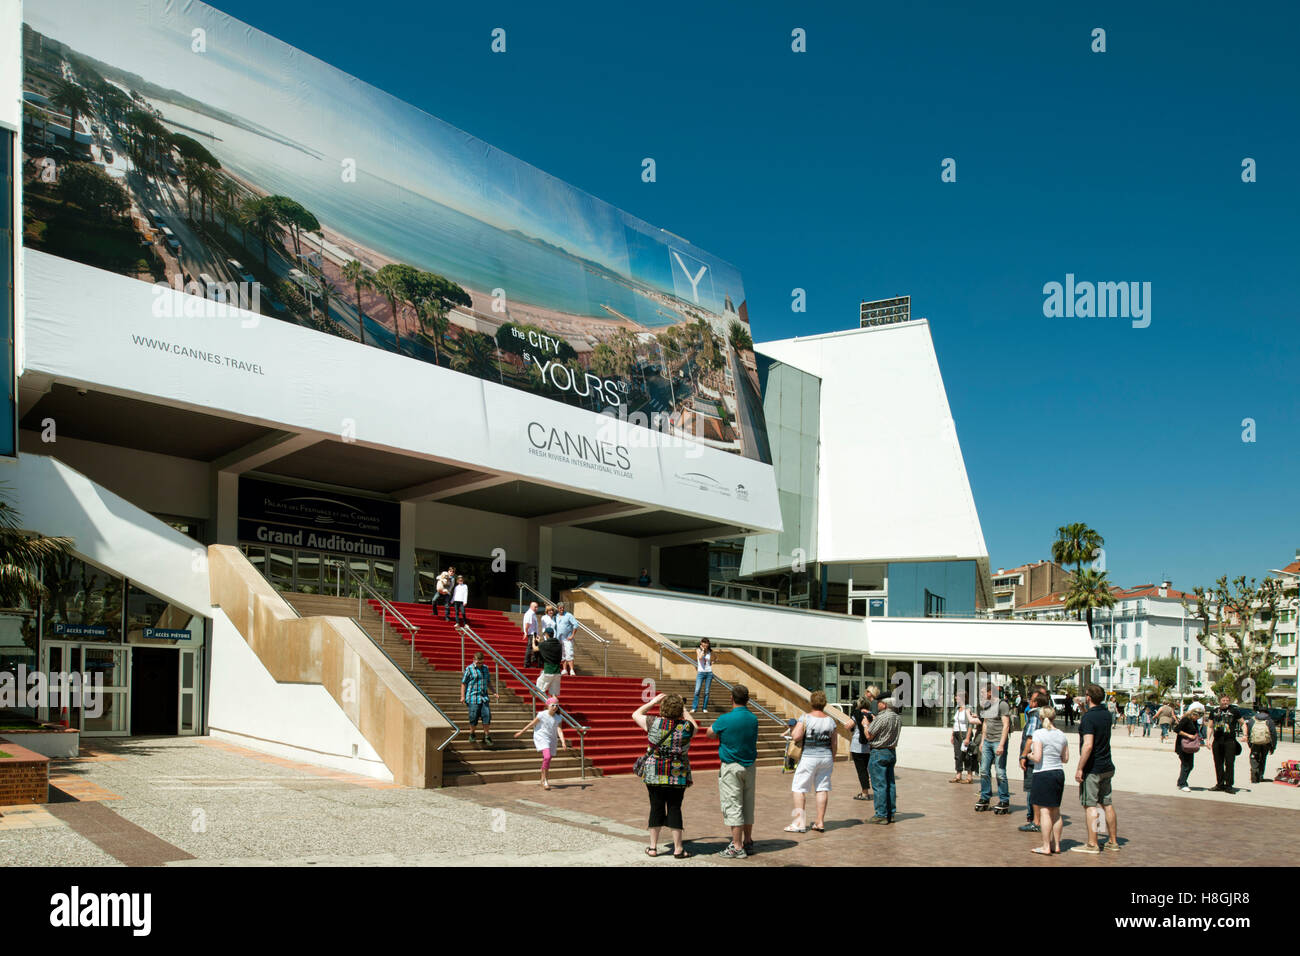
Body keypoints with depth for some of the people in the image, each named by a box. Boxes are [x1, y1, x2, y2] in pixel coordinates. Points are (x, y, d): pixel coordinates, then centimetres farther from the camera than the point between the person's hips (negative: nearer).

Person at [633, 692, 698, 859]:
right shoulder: (686, 727, -8)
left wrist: (653, 702, 15)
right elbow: (695, 726, 17)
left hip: (654, 774, 0)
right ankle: (678, 849, 9)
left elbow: (635, 714, 9)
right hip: (678, 775, 0)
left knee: (656, 808, 9)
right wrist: (684, 710, 20)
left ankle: (653, 847, 17)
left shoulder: (653, 724, -9)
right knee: (674, 809, 6)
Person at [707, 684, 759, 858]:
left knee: (732, 806, -1)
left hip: (731, 767, -6)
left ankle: (737, 847, -1)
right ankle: (748, 842, 22)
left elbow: (710, 733, 0)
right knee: (748, 806, 14)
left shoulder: (726, 719, -16)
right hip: (750, 766, 6)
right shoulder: (753, 719, 1)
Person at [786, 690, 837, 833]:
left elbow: (797, 737, -19)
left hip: (809, 757, -4)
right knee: (823, 788, 9)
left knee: (799, 788, 3)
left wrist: (795, 727, 2)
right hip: (826, 757, 4)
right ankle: (820, 822, 12)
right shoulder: (830, 720, 2)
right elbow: (834, 744, 7)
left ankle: (800, 822, 0)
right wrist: (832, 761, 18)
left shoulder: (805, 718, -11)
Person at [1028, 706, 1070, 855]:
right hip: (1059, 773, 6)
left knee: (1044, 811, -3)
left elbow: (1037, 758, -19)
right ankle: (1056, 845, 20)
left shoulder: (1039, 733, -13)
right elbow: (1066, 759, 11)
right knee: (1056, 811, 13)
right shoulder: (1061, 735, 5)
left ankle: (1046, 847, -1)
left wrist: (1029, 755, 1)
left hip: (1043, 774, -6)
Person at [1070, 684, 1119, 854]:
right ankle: (1113, 841, 21)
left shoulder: (1088, 717, -19)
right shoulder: (1107, 715, 6)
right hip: (1107, 766, 8)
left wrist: (1080, 768, -20)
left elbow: (1088, 745, -26)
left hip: (1092, 768, -8)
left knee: (1090, 805, -3)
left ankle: (1092, 844, -2)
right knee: (1107, 803, 15)